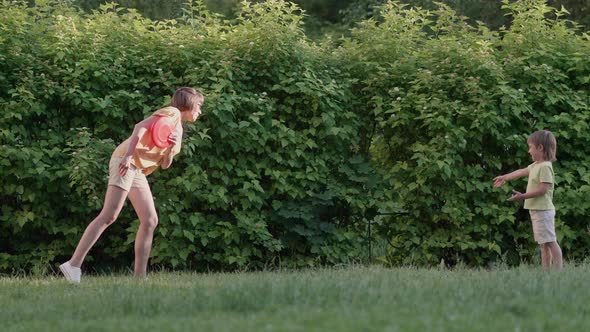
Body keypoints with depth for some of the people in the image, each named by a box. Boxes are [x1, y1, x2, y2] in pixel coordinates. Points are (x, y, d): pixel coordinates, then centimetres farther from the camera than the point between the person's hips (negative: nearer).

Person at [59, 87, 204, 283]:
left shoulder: (179, 130, 26)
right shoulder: (171, 113, 1)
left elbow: (165, 164, 19)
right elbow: (141, 127, -12)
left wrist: (171, 148, -2)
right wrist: (128, 156, -23)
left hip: (138, 171, 10)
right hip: (126, 163, -10)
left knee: (150, 221, 4)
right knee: (109, 215, -18)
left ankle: (139, 276, 4)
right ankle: (73, 265, -23)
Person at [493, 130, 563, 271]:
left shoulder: (545, 167, -16)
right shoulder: (535, 165, 14)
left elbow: (543, 189, -22)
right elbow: (521, 172, 29)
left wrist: (523, 196, -19)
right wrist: (504, 178, 39)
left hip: (543, 210, -10)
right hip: (537, 210, 10)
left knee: (550, 241, -12)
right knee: (544, 243, 10)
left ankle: (558, 271, -14)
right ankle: (546, 271, 12)